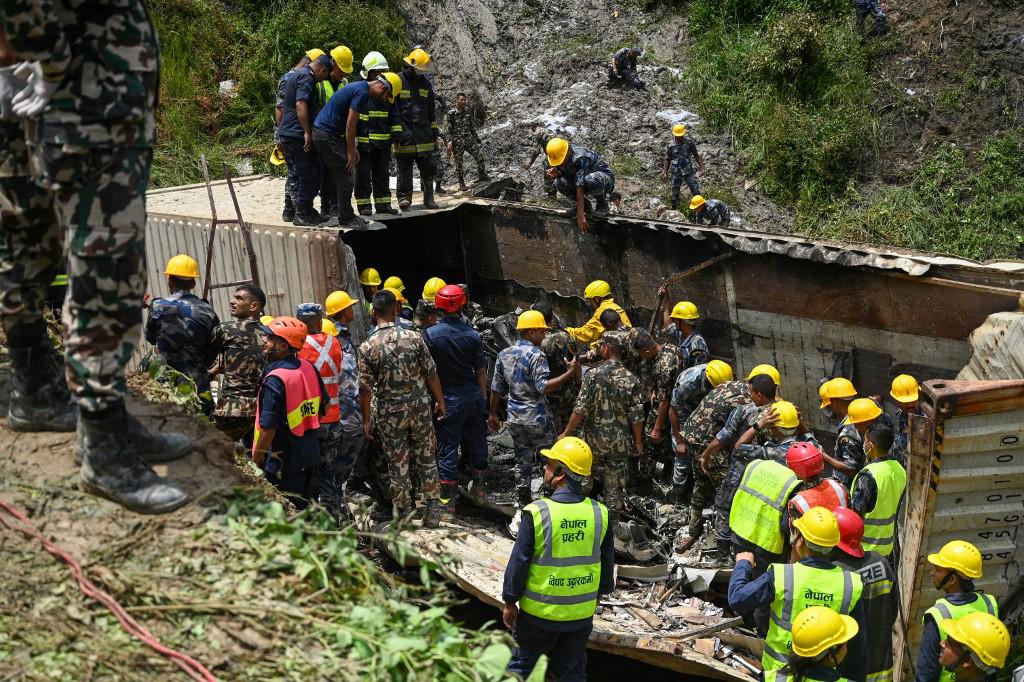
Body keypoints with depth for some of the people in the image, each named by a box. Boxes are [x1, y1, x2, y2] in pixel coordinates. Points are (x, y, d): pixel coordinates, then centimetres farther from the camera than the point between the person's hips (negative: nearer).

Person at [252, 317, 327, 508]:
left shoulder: (275, 380, -23)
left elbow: (268, 429, -22)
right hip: (310, 454, 7)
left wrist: (256, 462, -11)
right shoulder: (308, 368, 0)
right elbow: (324, 407, 11)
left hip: (283, 462, -7)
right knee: (308, 508, 19)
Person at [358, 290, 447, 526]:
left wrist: (366, 420, 4)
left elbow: (365, 388, -6)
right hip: (419, 407, 1)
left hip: (389, 413, -1)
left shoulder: (367, 347, -10)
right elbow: (431, 374, -3)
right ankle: (433, 511, 16)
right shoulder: (413, 337, -8)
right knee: (426, 458, 13)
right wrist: (440, 402, 10)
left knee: (397, 463, 10)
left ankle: (403, 514, 18)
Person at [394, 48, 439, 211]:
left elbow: (432, 111, 19)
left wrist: (434, 134, 16)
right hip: (404, 138, -5)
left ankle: (429, 199, 14)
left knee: (428, 170, 6)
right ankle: (404, 198, 13)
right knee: (404, 171, 4)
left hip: (424, 138, 5)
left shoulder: (425, 84, 12)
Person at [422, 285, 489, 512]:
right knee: (476, 442, 18)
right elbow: (481, 371, 1)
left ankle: (448, 498, 11)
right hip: (474, 397, 3)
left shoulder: (429, 335, -13)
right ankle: (478, 486, 33)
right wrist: (483, 396, 14)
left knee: (448, 447, 5)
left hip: (449, 400, -3)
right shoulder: (472, 335, -5)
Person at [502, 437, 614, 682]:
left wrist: (509, 602, 1)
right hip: (582, 614, 3)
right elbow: (607, 563, 6)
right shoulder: (599, 513, -7)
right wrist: (600, 592, 23)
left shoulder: (537, 512, -18)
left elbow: (518, 562, -12)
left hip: (539, 612, -3)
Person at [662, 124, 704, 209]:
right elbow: (667, 160, 5)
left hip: (689, 171, 0)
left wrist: (702, 167, 1)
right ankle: (674, 210, 21)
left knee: (696, 190, -3)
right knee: (675, 193, 8)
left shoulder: (689, 142, -2)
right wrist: (665, 173, -1)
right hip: (676, 173, 0)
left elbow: (696, 155, 5)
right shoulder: (670, 145, -2)